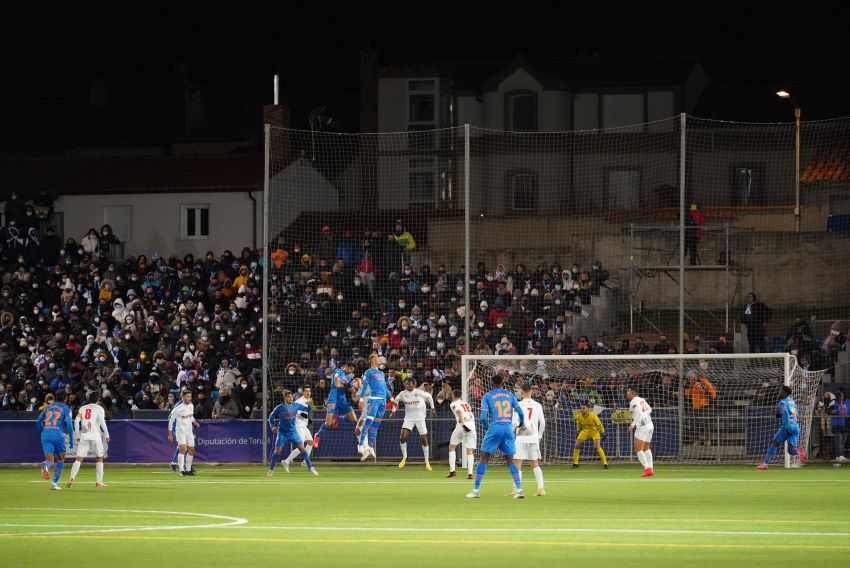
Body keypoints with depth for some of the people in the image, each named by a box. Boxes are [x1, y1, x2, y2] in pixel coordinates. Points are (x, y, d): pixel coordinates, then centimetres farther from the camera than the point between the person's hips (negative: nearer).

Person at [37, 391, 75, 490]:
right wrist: (71, 440, 0)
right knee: (61, 459, 17)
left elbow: (38, 421, 25)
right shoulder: (66, 409, 7)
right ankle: (55, 483, 12)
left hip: (45, 434, 3)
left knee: (50, 460, -3)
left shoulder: (48, 407, 20)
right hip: (58, 434, -3)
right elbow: (69, 423, -6)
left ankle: (45, 466, -42)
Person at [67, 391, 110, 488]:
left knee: (79, 459, 0)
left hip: (84, 436, 2)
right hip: (95, 435, -2)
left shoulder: (82, 408, 13)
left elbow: (76, 421, 5)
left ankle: (72, 477, -21)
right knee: (99, 458, 11)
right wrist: (106, 435, -5)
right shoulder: (99, 408, 4)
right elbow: (102, 422, -10)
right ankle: (98, 482, 8)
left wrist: (78, 435, 10)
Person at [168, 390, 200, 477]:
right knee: (183, 449, -21)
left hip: (189, 432, 7)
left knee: (191, 450, 8)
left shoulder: (191, 406, 5)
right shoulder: (178, 408, -16)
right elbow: (171, 420, -9)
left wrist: (195, 422, 11)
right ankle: (181, 470, -20)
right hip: (180, 431, -7)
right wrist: (170, 433, -9)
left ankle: (188, 469, 21)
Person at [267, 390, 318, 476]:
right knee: (277, 451, -9)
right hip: (282, 433, -2)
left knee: (302, 449, -4)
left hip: (293, 432, 2)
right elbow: (271, 417, 3)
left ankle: (310, 467, 5)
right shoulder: (280, 408, -8)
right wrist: (272, 426, -10)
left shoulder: (295, 406, 0)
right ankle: (271, 470, 6)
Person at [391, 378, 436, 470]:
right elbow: (396, 400, 15)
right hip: (409, 418, 2)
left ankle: (427, 462, 10)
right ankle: (404, 458, 7)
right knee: (402, 437, -13)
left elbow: (429, 397, 6)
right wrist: (393, 411, 5)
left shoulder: (419, 392, -10)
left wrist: (432, 409, 8)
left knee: (424, 439, -2)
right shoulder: (403, 394, -3)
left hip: (420, 417, -2)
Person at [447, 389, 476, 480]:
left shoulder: (454, 404, 8)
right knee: (469, 451, 6)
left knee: (451, 447, 13)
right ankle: (470, 473, -9)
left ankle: (452, 471, 5)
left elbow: (459, 412, -11)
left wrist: (463, 424, -23)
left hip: (462, 426, -4)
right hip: (472, 427, 4)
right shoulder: (466, 404, 26)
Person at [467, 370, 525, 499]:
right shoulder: (510, 395, 10)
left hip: (494, 429, -2)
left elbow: (483, 417, -4)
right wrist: (522, 424, 30)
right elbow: (520, 412, 9)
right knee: (510, 460, 10)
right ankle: (519, 489, -1)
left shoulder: (487, 396, 2)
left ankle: (476, 490, 3)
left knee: (484, 458, 5)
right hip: (508, 429, 2)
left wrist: (486, 426, 17)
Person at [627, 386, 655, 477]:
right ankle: (651, 469, 21)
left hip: (642, 427, -9)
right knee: (646, 448, 22)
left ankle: (647, 468, -19)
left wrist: (632, 425, -19)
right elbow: (649, 410, 23)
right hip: (650, 426, 9)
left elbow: (639, 414, -24)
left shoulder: (633, 402, -13)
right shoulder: (641, 400, 12)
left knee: (638, 450, -6)